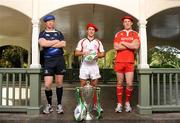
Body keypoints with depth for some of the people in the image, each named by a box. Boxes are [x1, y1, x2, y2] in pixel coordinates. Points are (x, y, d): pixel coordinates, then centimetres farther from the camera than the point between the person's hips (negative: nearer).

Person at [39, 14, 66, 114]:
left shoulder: (59, 33, 14)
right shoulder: (42, 34, 10)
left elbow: (63, 44, -5)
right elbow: (42, 43, -12)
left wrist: (49, 44, -7)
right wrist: (56, 41, -5)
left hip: (59, 59, 1)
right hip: (48, 61, -1)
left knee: (59, 83, 5)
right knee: (47, 85, -5)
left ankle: (59, 105, 15)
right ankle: (49, 105, 13)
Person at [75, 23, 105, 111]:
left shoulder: (98, 42, 13)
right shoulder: (82, 41, 10)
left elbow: (103, 53, 10)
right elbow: (76, 53, 6)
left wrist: (98, 55, -11)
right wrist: (83, 53, -14)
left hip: (94, 65, 1)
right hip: (84, 64, -1)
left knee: (94, 85, 2)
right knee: (83, 85, -1)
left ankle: (95, 105, 8)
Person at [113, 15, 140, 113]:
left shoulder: (135, 34, 9)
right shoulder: (118, 34, 9)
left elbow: (136, 46, -9)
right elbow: (116, 47, -6)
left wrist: (123, 43, -4)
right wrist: (130, 45, -5)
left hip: (130, 62, 0)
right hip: (119, 61, 1)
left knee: (129, 84, -3)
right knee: (119, 83, 6)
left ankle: (127, 103, 16)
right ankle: (119, 104, 14)